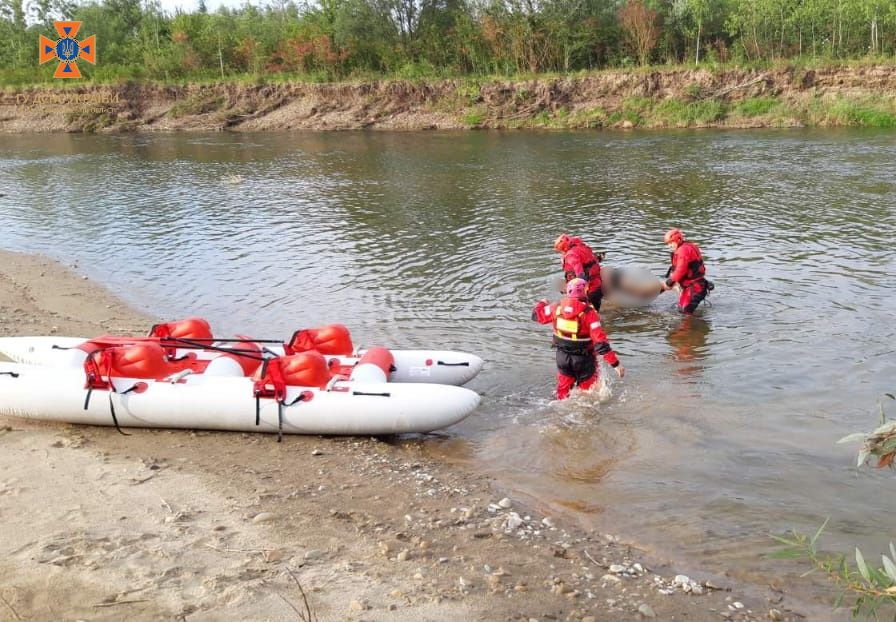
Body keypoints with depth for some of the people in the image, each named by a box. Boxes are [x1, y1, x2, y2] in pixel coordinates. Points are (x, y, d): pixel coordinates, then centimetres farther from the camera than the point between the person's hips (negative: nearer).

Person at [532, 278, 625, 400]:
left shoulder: (558, 307, -10)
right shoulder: (588, 312, -23)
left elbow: (537, 314, 8)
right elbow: (600, 342, -27)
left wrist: (542, 303, 31)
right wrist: (615, 363, -23)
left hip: (563, 356, 4)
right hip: (584, 359, -4)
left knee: (563, 390, 23)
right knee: (587, 390, 17)